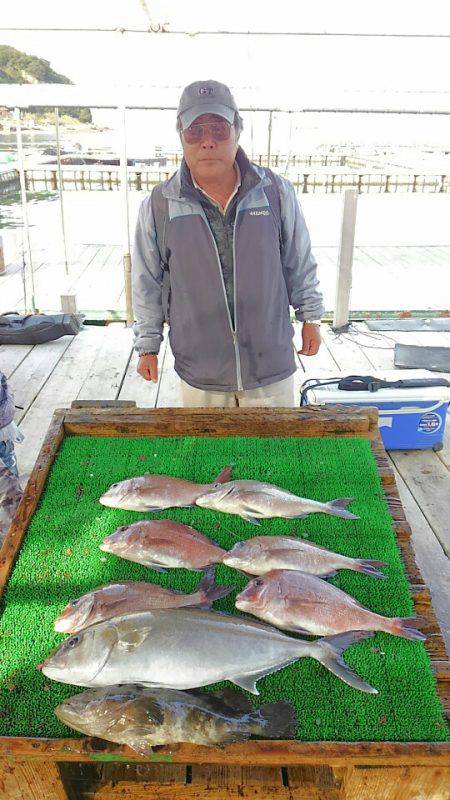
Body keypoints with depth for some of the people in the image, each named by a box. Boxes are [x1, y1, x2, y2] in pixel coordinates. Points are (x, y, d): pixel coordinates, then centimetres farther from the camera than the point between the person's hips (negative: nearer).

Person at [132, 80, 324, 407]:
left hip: (271, 363, 1)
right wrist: (148, 346, 6)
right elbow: (147, 283, 4)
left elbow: (300, 263, 7)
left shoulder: (277, 192, -3)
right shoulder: (158, 206, -4)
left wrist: (311, 318, 12)